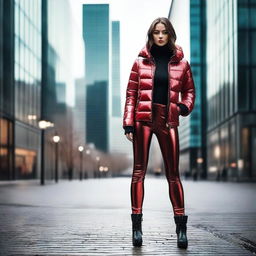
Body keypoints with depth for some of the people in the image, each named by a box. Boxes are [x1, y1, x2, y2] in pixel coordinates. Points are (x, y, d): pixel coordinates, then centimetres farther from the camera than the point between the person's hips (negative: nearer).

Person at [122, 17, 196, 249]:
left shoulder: (180, 62, 8)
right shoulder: (141, 60, 6)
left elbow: (189, 90, 18)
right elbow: (131, 93, 4)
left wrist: (186, 106, -4)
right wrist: (128, 123, -4)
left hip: (168, 120, 1)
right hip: (143, 119, 0)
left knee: (173, 173, 2)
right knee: (139, 171, 0)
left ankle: (181, 226, 5)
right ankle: (137, 225, 4)